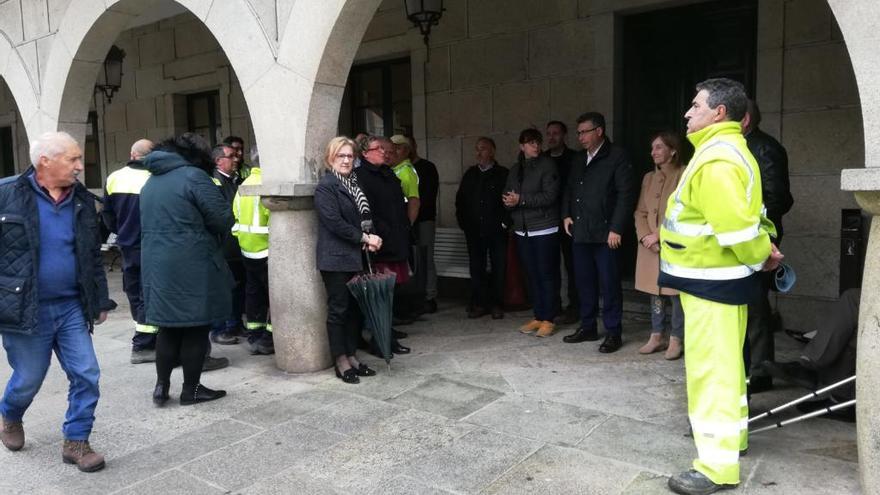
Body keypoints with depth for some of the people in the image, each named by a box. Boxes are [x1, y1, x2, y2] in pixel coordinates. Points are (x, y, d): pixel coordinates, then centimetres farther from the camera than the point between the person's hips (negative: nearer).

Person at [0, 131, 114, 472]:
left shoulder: (82, 200, 5)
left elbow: (93, 255, 11)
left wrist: (100, 301, 12)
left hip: (71, 307, 3)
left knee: (86, 375, 0)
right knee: (28, 380, 12)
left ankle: (75, 441, 17)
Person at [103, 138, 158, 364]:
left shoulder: (113, 179, 1)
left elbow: (107, 214, 9)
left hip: (127, 247, 5)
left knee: (135, 296, 16)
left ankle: (147, 339, 24)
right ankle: (142, 345, 2)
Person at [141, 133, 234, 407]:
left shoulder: (151, 181, 14)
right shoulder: (193, 176, -11)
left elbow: (150, 223, 19)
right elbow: (223, 218, -13)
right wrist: (214, 235, 7)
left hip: (156, 266, 7)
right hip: (193, 268, -7)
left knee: (168, 326, 16)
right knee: (196, 327, 4)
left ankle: (162, 385, 20)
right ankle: (191, 389, 13)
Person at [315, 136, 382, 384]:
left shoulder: (354, 183, 15)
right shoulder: (326, 186, -9)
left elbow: (364, 217, 17)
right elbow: (334, 222, -18)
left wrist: (370, 238, -2)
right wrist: (364, 238, -13)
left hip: (355, 257, 8)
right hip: (335, 258, -8)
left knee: (355, 308, 11)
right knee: (338, 309, 0)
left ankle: (351, 356, 21)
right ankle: (341, 362, 10)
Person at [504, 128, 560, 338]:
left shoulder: (547, 165, -5)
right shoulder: (515, 170, 14)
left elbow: (550, 196, -15)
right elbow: (506, 198, 14)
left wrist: (520, 200, -16)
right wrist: (508, 201, -10)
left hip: (544, 230, -6)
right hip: (523, 231, 6)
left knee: (546, 275, -1)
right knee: (532, 275, 10)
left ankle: (548, 320, 6)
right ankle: (538, 317, 19)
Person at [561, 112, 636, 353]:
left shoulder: (616, 156, -5)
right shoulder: (579, 159, 16)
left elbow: (626, 194, -10)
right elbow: (569, 189, 24)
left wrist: (616, 228, -15)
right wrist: (566, 215, 8)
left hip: (604, 234, -6)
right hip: (579, 232, 6)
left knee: (609, 284, 0)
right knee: (584, 282, 12)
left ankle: (613, 332, 10)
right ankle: (587, 327, 23)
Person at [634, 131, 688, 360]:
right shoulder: (649, 178, 13)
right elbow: (640, 212, 11)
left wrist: (658, 235, -14)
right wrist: (644, 236, -6)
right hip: (650, 247, 6)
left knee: (675, 293, -1)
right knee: (655, 292, 12)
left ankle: (675, 340, 9)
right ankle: (656, 337, 21)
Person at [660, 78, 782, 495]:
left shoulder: (717, 159, -21)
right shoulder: (727, 150, 14)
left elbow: (736, 222, -28)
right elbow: (744, 213, 17)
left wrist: (762, 256, -12)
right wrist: (767, 248, 6)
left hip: (712, 280, -11)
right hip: (719, 277, 11)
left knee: (710, 367, -5)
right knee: (724, 362, 22)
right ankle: (731, 432, 38)